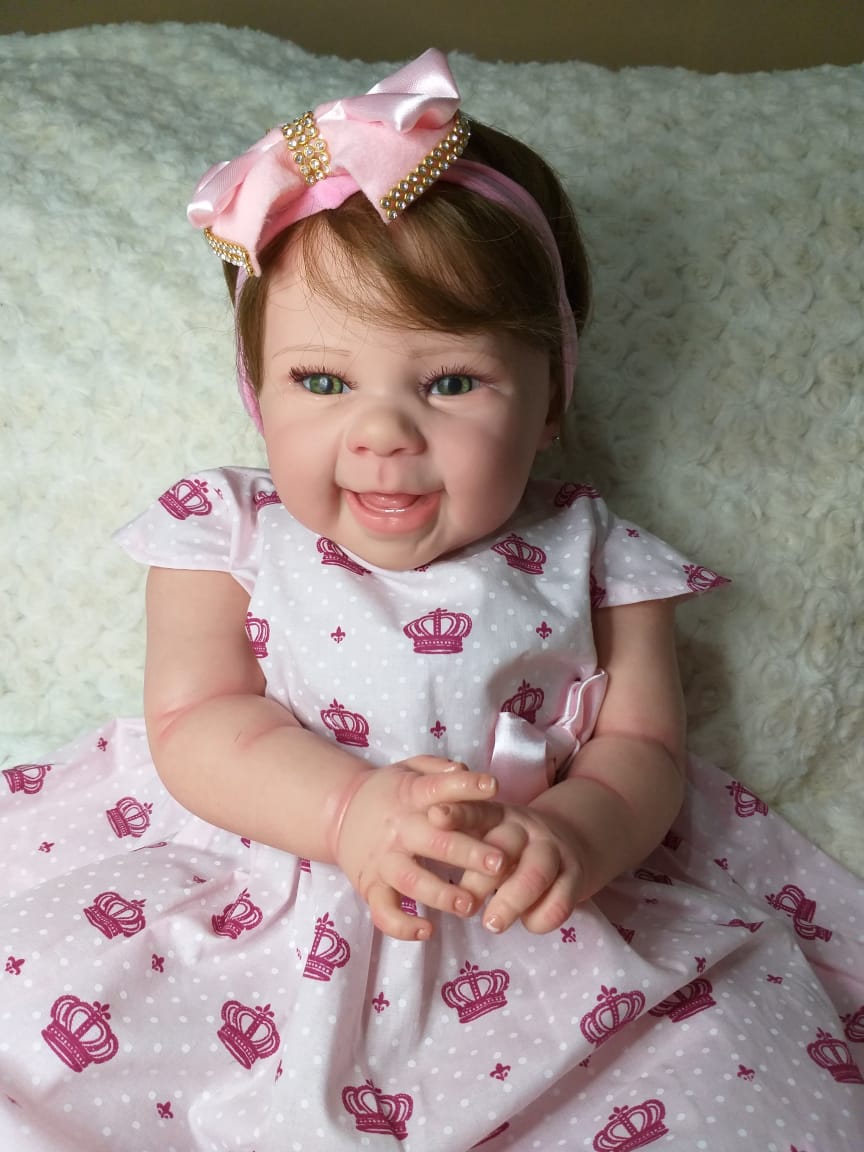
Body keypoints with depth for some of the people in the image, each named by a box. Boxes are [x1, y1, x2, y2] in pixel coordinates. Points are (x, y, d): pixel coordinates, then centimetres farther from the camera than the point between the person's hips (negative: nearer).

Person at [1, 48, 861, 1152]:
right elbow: (194, 721, -7)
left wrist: (573, 831, -25)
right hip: (252, 909, 1)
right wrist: (351, 811, -26)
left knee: (724, 1059, -20)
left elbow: (643, 745, -1)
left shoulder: (589, 561, 2)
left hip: (528, 932, 0)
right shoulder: (225, 534, 1)